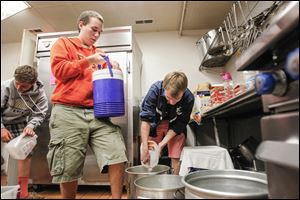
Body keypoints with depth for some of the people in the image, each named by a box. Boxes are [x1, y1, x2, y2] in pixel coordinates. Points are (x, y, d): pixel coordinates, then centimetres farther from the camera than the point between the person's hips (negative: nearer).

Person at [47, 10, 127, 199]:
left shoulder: (100, 54, 22)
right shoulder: (63, 43, 13)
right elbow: (59, 70, -2)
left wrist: (113, 70, 1)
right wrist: (88, 61, -2)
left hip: (97, 112, 4)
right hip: (68, 112, -3)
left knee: (118, 156, -10)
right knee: (69, 170, 3)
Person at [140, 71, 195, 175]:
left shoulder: (189, 98, -28)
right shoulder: (155, 89, -30)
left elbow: (178, 125, -18)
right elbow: (145, 119, -28)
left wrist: (162, 144, -24)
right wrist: (145, 147, -30)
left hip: (175, 128, 0)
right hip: (154, 124, 0)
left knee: (175, 158, -2)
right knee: (148, 158, 1)